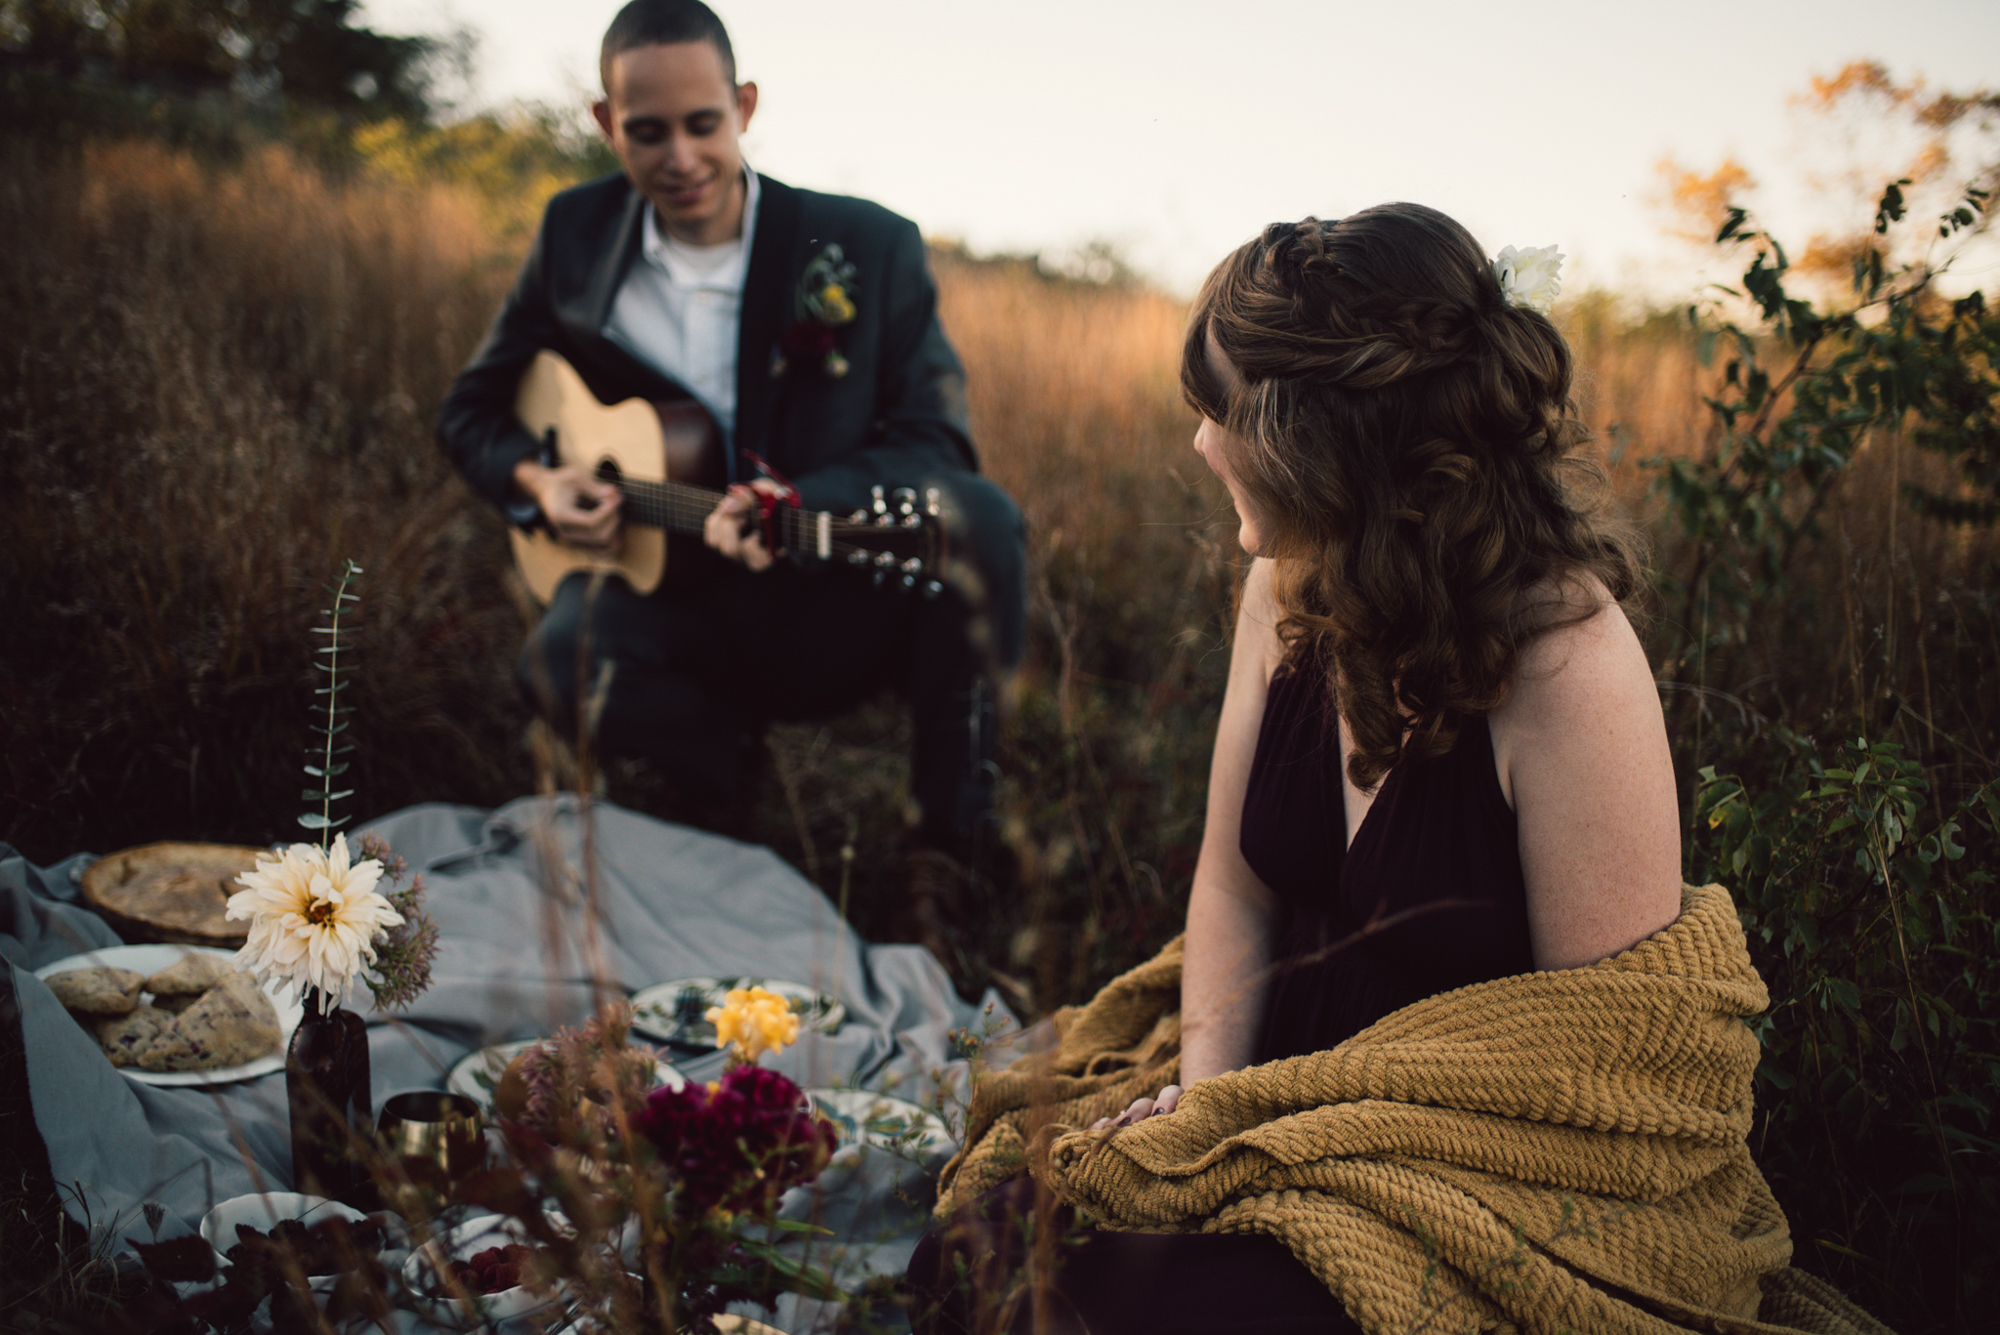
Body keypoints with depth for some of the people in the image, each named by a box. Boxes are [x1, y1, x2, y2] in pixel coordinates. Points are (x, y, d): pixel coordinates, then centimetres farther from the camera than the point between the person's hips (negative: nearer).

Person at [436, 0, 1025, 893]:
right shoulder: (574, 235, 3)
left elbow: (936, 443, -12)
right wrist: (536, 483, -11)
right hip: (668, 605, 1)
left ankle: (957, 843, -12)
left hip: (827, 617, -1)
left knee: (976, 520, -31)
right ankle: (739, 773, 1)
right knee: (564, 657, -33)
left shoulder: (868, 248, -5)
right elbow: (472, 409, 12)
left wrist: (795, 503, -30)